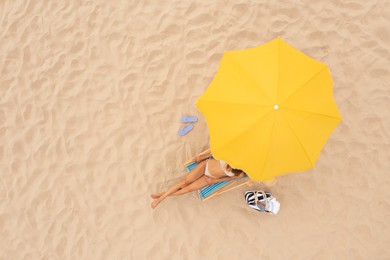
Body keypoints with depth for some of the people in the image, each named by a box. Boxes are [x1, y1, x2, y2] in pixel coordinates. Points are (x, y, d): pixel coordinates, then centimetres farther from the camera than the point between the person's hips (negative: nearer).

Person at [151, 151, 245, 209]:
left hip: (211, 177, 1)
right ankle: (161, 197, 2)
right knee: (185, 181, -11)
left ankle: (163, 195, 9)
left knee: (189, 188, -5)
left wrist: (214, 180, -3)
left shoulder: (240, 174, -22)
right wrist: (203, 156, -3)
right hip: (206, 164, -1)